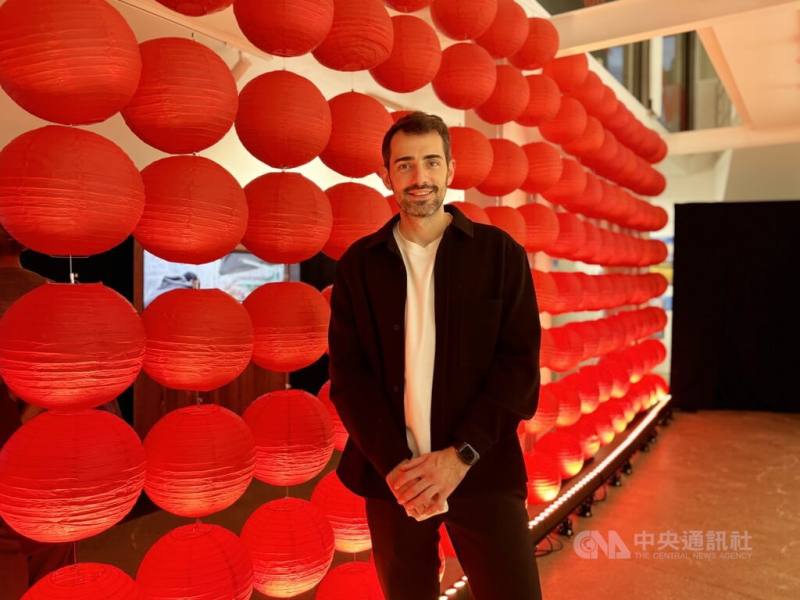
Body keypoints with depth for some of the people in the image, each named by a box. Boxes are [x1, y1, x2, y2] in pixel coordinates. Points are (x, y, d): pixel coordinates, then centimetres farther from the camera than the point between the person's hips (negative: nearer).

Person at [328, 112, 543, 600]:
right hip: (390, 473, 2)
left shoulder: (500, 252, 0)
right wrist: (394, 464, -12)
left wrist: (460, 455, -14)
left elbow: (520, 363, -5)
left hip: (482, 469, -1)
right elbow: (348, 372, -1)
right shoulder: (359, 262, 2)